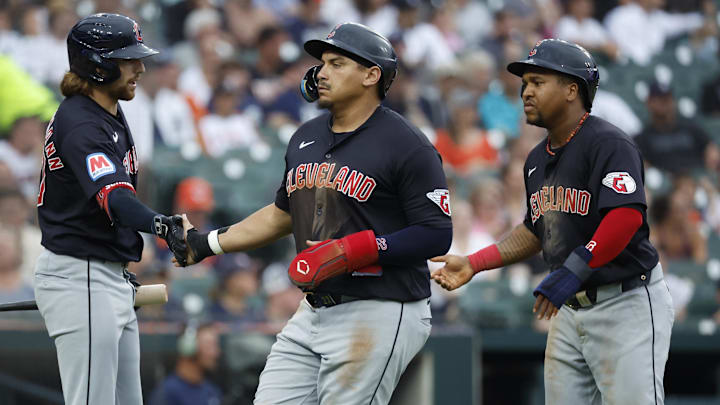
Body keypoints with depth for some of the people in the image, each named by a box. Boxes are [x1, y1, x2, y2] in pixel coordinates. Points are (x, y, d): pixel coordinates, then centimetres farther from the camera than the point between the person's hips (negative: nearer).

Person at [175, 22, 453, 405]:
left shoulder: (406, 146, -10)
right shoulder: (306, 138, 15)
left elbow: (436, 234, -14)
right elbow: (282, 213, 28)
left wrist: (355, 251, -21)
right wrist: (206, 244, 26)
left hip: (378, 315, -8)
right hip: (313, 313, 8)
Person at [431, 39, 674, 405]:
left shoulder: (608, 144, -14)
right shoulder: (538, 159, 14)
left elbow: (627, 217, -27)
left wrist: (574, 270, -33)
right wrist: (473, 264, 15)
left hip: (626, 303, -9)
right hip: (569, 309, 9)